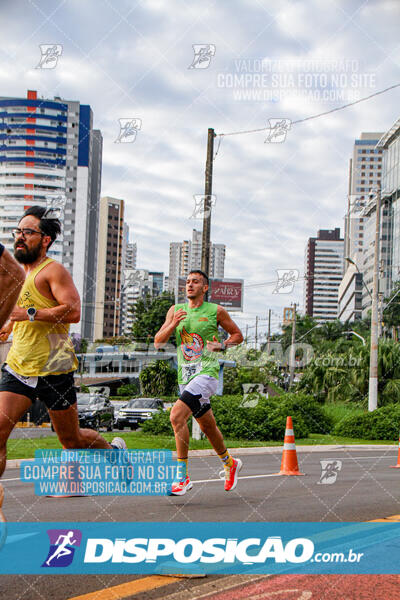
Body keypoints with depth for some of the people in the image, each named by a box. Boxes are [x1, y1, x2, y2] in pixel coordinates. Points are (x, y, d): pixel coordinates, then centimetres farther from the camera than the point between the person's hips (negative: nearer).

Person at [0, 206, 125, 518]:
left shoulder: (53, 271, -8)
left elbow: (73, 311, -21)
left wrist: (29, 313, -25)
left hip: (52, 368, -6)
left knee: (72, 439, 8)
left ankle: (114, 450, 37)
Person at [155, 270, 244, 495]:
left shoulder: (216, 311, 2)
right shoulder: (175, 310, 11)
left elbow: (238, 335, 13)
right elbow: (158, 343, 6)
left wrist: (221, 345, -6)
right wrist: (173, 324, -11)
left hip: (206, 373, -5)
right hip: (185, 376, 5)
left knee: (177, 415, -23)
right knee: (207, 426, 17)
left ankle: (182, 477, -19)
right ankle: (230, 463, 42)